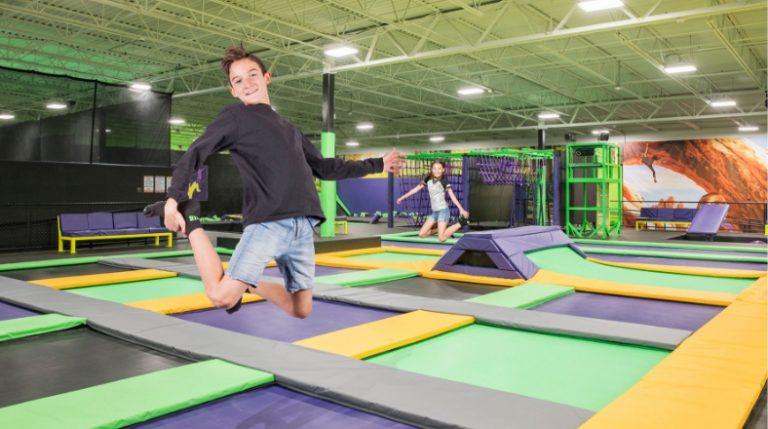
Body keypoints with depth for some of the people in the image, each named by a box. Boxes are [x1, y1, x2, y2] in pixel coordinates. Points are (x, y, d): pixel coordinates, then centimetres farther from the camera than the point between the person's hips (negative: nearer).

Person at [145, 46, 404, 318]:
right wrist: (173, 199, -17)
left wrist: (376, 165, 34)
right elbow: (194, 155, -1)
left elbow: (324, 168, 31)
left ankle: (251, 284, 29)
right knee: (222, 296, -17)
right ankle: (191, 223, 4)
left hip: (303, 226, 6)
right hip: (267, 224, -6)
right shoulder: (235, 117, 7)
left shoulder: (287, 128, 26)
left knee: (301, 310, 5)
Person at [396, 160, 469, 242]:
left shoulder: (444, 181, -11)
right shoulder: (428, 180, 4)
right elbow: (416, 189, 11)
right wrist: (402, 197, 15)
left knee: (442, 238, -18)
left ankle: (460, 223, -1)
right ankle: (442, 228, 19)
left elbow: (452, 196, -12)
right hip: (434, 212, 6)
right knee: (422, 234, 3)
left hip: (443, 210, -6)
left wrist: (461, 209, -19)